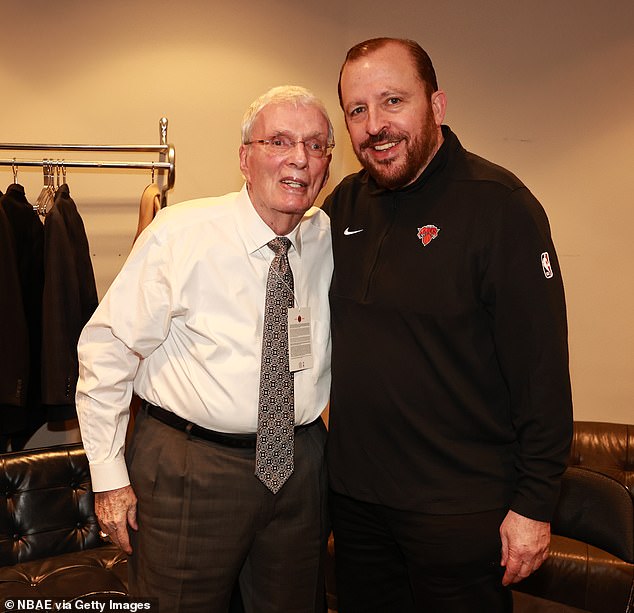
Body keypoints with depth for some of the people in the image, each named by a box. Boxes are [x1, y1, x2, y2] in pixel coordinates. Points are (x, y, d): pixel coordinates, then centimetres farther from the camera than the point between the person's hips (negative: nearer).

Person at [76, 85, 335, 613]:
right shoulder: (180, 235, -14)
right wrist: (109, 476, -7)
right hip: (189, 467, -4)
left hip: (302, 466, 4)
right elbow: (108, 350, -9)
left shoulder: (332, 239, 0)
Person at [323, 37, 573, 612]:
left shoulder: (498, 204, -14)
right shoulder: (346, 203, 3)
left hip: (460, 507, -5)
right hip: (353, 491, 6)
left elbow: (541, 365, -15)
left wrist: (533, 505, -14)